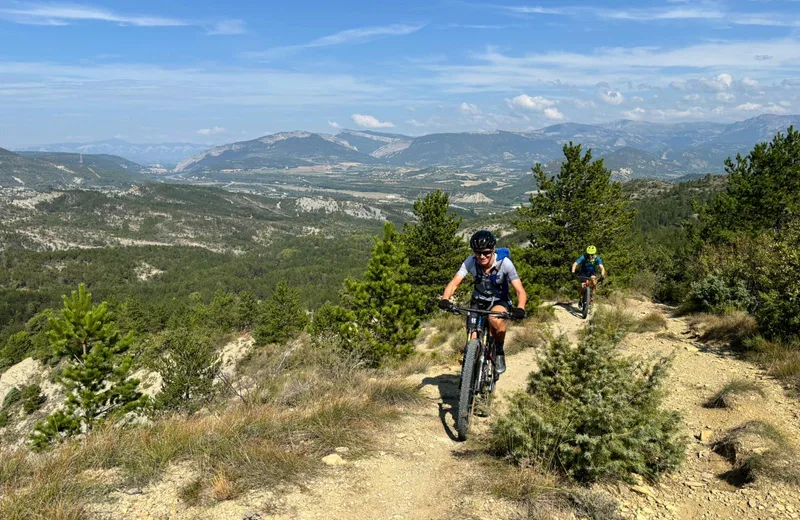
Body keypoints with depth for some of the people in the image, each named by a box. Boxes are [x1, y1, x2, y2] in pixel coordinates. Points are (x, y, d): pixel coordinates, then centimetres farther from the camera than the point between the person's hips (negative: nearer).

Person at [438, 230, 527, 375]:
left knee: (496, 319, -37)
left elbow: (520, 290, -25)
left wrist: (520, 308, -45)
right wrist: (445, 299, -43)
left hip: (499, 301, -2)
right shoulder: (470, 262, -19)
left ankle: (499, 352, -10)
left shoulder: (505, 263, -24)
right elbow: (454, 283, -23)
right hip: (478, 301, 2)